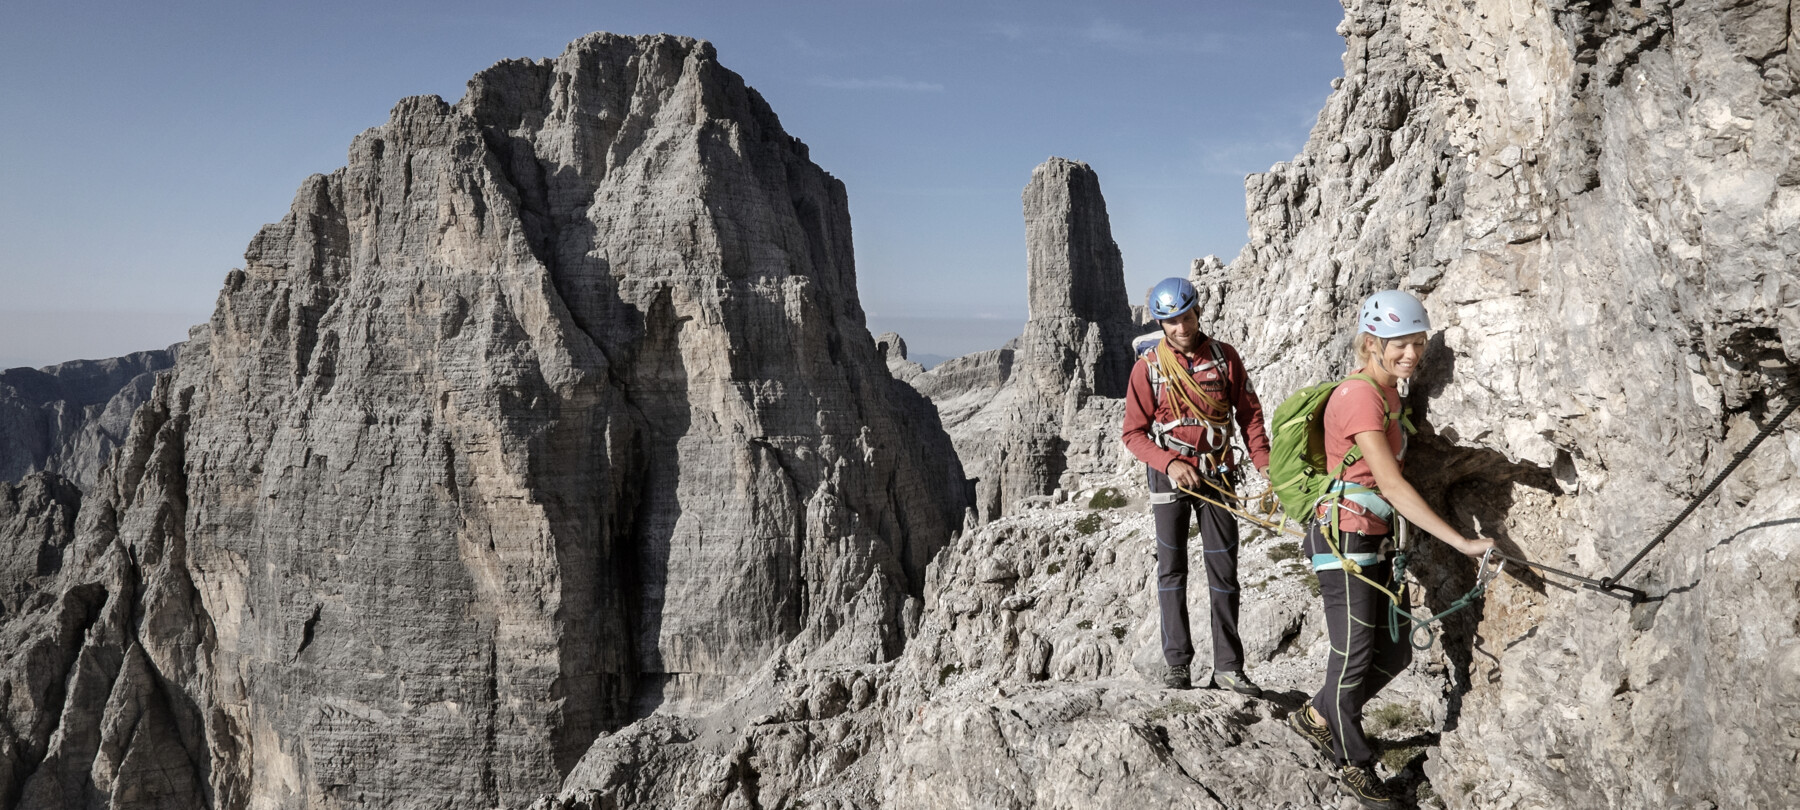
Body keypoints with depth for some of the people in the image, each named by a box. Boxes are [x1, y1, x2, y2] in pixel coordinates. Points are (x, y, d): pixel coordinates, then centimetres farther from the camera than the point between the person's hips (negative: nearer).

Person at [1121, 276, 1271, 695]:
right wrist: (1169, 464, -18)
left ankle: (1228, 666, 9)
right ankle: (1176, 661, 13)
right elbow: (1134, 432, -4)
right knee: (1172, 569, 5)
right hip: (1170, 476, -2)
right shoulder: (1148, 366, -6)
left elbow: (1249, 414, 5)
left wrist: (1265, 465, -7)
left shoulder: (1225, 357, 0)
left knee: (1224, 569, 3)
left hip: (1217, 475, 2)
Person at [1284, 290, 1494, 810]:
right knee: (1355, 657, 3)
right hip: (1343, 537, -9)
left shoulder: (1388, 393, 9)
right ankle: (1356, 767, 20)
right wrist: (1462, 543, -25)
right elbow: (1393, 485, -24)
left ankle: (1317, 717, 33)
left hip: (1375, 538, 9)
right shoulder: (1358, 397, -20)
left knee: (1394, 653, 14)